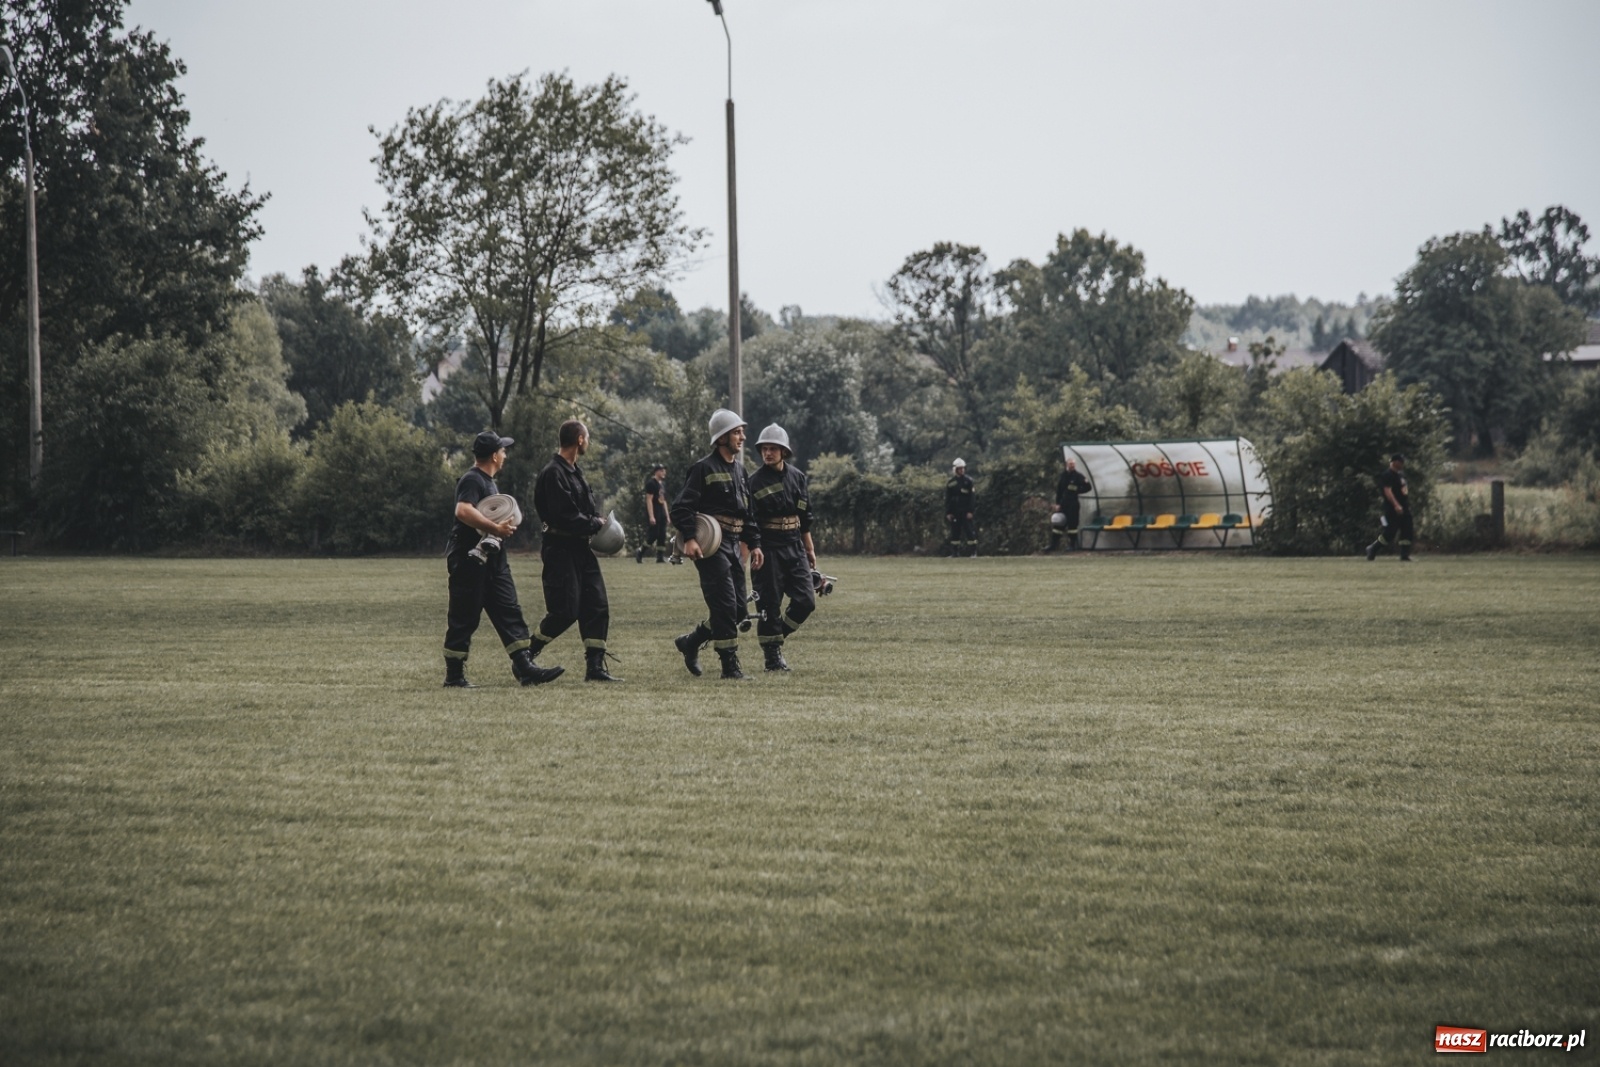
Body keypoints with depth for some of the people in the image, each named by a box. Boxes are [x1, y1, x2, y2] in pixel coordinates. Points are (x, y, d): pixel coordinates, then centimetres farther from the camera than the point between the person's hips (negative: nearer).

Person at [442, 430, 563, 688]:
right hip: (469, 558, -10)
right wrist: (496, 528, -28)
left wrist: (504, 526, 8)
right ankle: (454, 675, 4)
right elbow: (463, 511, -32)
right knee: (464, 619, -3)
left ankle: (525, 667, -1)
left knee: (509, 613, 2)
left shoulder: (487, 481, 18)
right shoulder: (472, 480, -14)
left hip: (491, 558, 10)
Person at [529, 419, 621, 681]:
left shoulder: (575, 471, 16)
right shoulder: (553, 473, -16)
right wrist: (596, 525, -12)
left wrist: (598, 520, -2)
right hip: (560, 549, -9)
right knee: (565, 611, -9)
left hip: (580, 548, 9)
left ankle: (595, 667, 5)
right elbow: (566, 517, -22)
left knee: (597, 606, 3)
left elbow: (589, 507, 18)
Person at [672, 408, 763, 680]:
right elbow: (681, 506, -12)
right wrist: (688, 539, -24)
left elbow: (747, 512, 23)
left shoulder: (739, 469, 18)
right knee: (725, 607, -11)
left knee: (739, 612, 8)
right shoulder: (704, 468, -8)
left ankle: (691, 641, 24)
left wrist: (754, 543, 14)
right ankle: (730, 665, -6)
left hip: (732, 545, 8)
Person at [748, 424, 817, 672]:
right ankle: (772, 654, 9)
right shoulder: (755, 482, -7)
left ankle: (776, 637, 19)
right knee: (770, 604, -1)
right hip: (768, 548, -5)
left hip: (795, 547, 5)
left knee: (805, 600, 0)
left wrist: (809, 549, 17)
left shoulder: (797, 477, 9)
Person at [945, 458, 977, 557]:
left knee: (970, 531, -7)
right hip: (954, 512, 2)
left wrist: (970, 511, -9)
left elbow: (971, 498, -1)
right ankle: (954, 552, 11)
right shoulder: (950, 483, 7)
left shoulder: (968, 481, 2)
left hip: (965, 512, -2)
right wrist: (948, 513, 0)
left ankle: (973, 552, -6)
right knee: (955, 533, 4)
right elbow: (947, 499, 8)